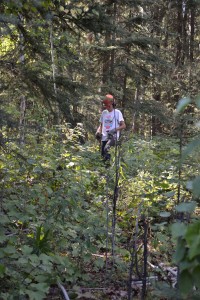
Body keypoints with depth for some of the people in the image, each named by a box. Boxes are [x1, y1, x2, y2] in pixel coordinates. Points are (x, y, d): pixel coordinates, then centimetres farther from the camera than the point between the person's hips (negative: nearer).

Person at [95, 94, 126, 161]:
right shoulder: (104, 113, 13)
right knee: (103, 154, 1)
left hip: (113, 136, -5)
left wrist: (115, 129, -22)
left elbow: (123, 125, -6)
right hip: (104, 137, 5)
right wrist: (98, 132, 1)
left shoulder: (117, 112, -1)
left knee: (106, 149, -30)